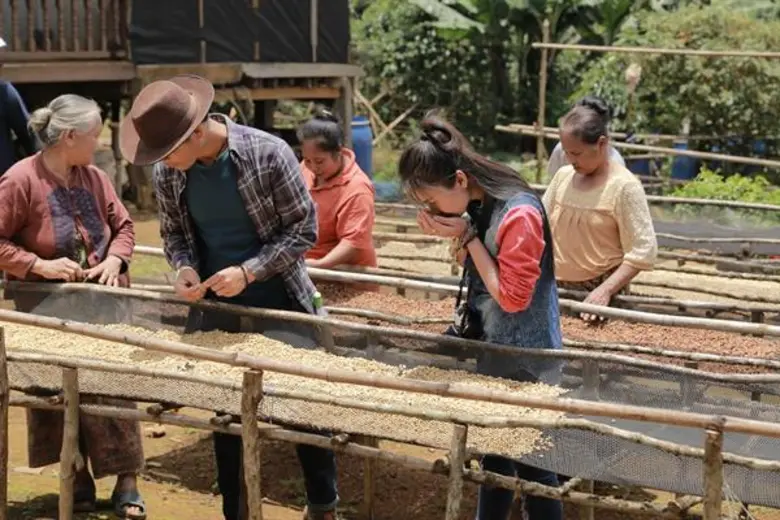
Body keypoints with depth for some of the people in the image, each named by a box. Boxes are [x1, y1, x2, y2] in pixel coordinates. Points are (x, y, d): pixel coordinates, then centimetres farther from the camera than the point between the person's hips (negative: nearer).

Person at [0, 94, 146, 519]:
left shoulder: (94, 177, 3)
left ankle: (126, 482, 7)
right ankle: (78, 477, 20)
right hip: (48, 309, -3)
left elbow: (123, 226, 13)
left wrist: (114, 260, -6)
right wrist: (40, 265, -19)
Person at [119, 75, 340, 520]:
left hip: (279, 304, -3)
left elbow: (304, 229, -14)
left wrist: (248, 271, -24)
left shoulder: (268, 154, -20)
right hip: (215, 308, 4)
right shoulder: (168, 173, -6)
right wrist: (184, 267, -14)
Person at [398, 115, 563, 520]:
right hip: (491, 349, 8)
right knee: (493, 453, 18)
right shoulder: (478, 207, 2)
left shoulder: (518, 214, -25)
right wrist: (462, 235, -1)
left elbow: (512, 296, -20)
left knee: (530, 461, 4)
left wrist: (467, 236, -20)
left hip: (525, 360, -8)